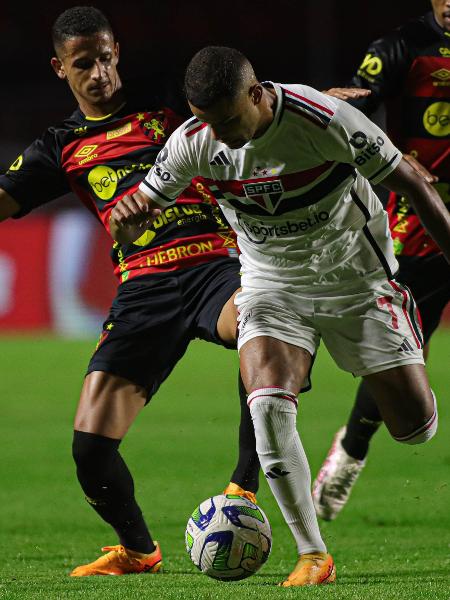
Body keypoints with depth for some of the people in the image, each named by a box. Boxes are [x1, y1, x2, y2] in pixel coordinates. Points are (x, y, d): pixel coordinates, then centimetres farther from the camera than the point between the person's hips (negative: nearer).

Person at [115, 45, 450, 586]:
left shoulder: (326, 121, -26)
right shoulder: (193, 143, -15)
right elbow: (137, 212, -3)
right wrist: (128, 212, -29)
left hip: (356, 279, -2)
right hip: (272, 287, 2)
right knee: (269, 407, -25)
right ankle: (313, 556, -15)